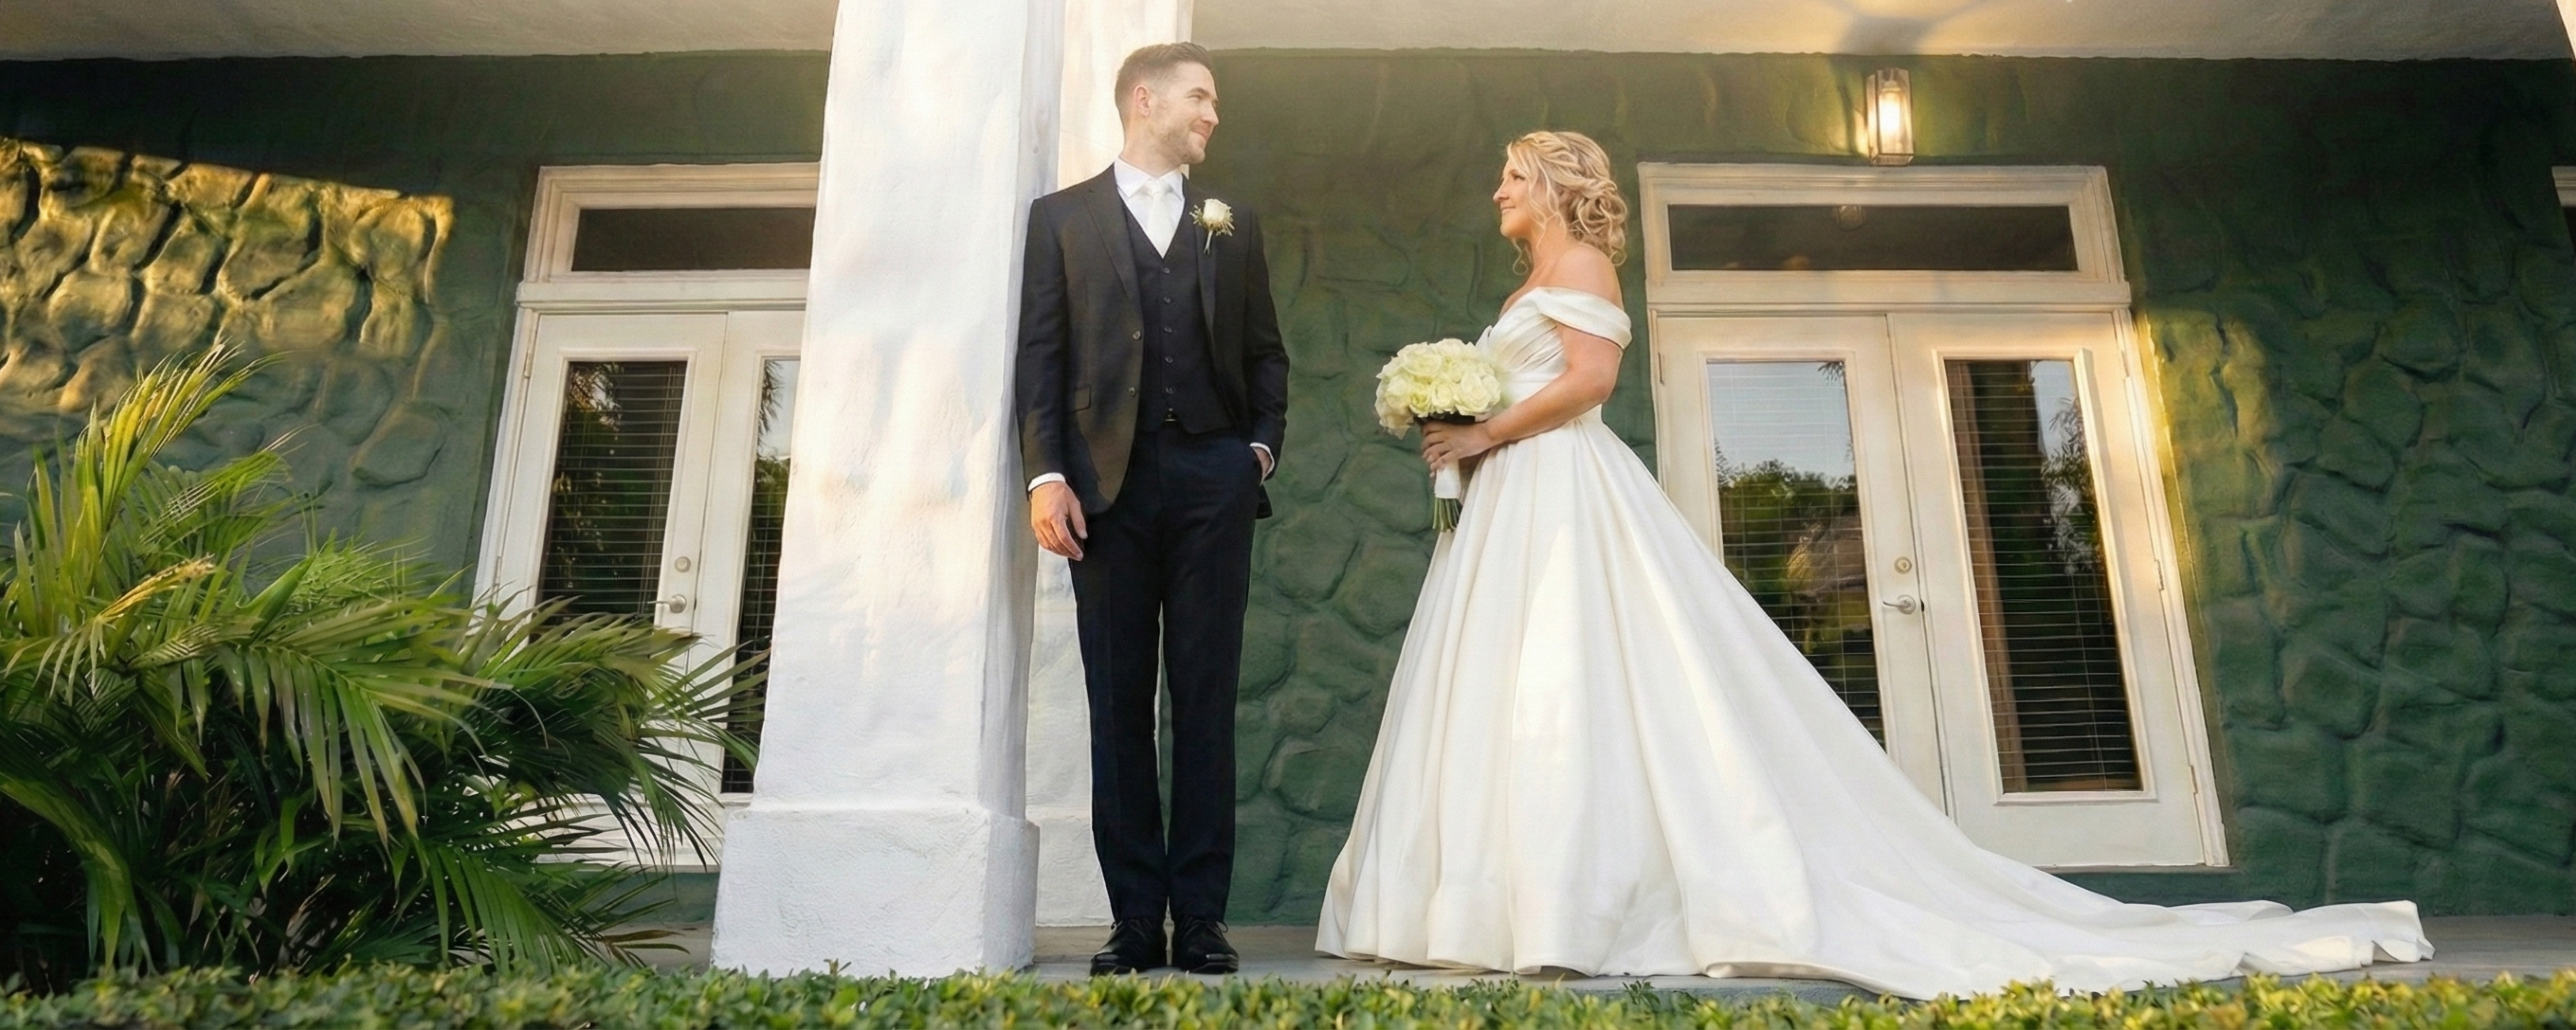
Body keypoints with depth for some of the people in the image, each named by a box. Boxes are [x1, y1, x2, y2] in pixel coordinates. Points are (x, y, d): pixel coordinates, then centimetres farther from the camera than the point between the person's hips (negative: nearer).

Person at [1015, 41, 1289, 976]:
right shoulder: (1063, 216, 11)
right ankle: (1135, 919, 8)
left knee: (1205, 701, 1)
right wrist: (1046, 474, -7)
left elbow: (1266, 353, 17)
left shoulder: (1233, 225, 18)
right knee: (1119, 703, 1)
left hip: (1212, 478, 2)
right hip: (1109, 479, -1)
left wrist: (1262, 447, 3)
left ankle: (1201, 916, 6)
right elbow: (1041, 354, 3)